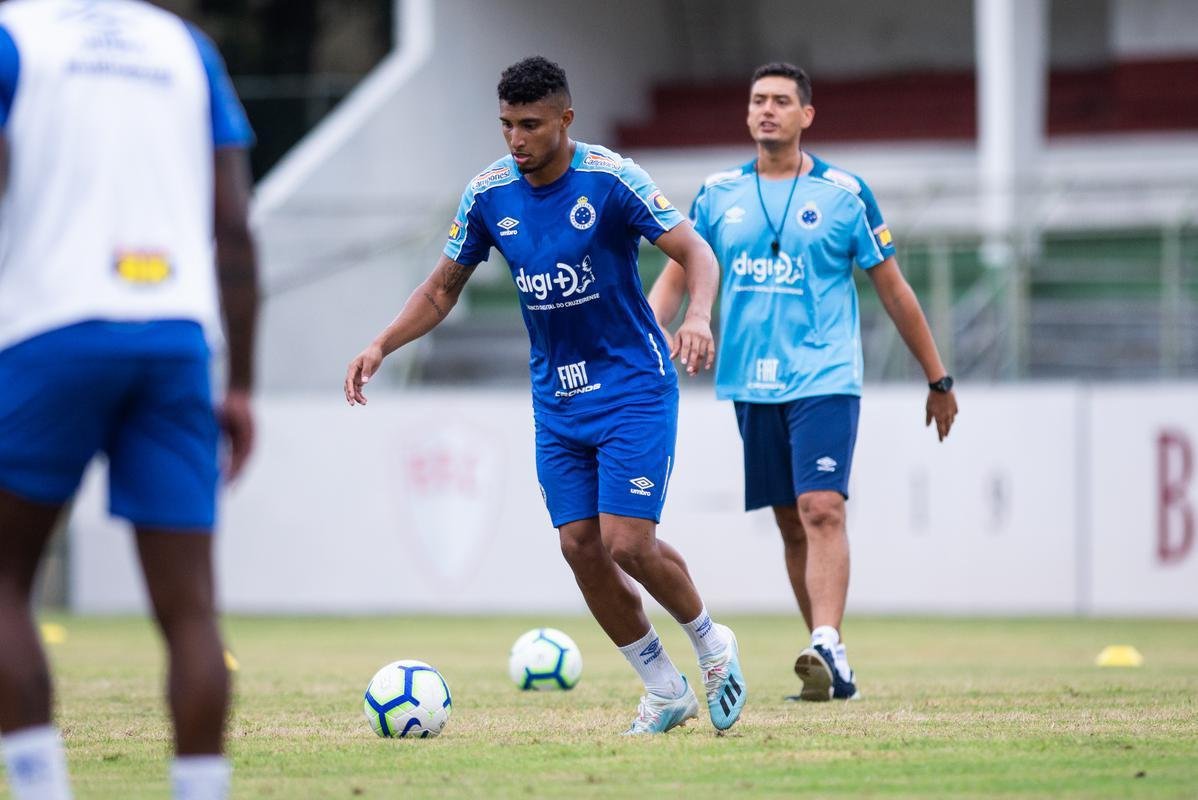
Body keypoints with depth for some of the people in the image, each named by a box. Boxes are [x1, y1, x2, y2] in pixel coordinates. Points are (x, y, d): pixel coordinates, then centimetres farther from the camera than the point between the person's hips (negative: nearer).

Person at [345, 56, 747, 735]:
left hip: (634, 386, -5)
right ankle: (666, 690, 14)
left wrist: (699, 316, -38)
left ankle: (713, 645, 14)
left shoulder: (611, 180, -16)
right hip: (557, 397, 5)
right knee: (581, 546, -1)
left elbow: (695, 253, -18)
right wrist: (382, 346, -4)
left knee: (627, 543, -14)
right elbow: (443, 289, 10)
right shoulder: (489, 194, -2)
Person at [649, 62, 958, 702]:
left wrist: (938, 379, 8)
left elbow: (893, 289, 6)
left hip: (824, 379, -4)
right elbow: (675, 277, 11)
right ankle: (830, 669, 14)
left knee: (822, 510, -19)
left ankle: (827, 649, -28)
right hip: (751, 385, 4)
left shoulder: (844, 193, 0)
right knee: (790, 524, 7)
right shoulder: (718, 194, 8)